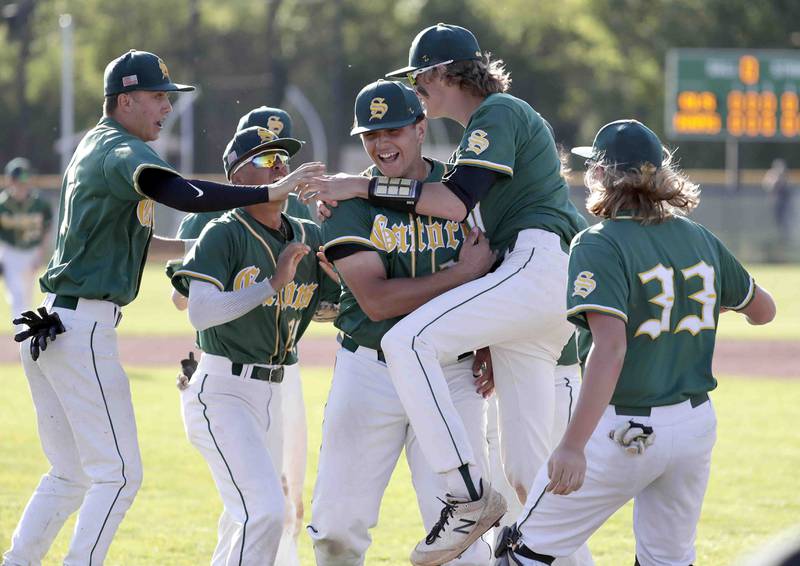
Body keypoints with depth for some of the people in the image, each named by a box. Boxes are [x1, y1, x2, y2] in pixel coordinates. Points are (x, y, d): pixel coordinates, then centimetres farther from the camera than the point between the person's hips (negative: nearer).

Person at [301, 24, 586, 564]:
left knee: (407, 341, -21)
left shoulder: (497, 113, -3)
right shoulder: (492, 121, 29)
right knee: (527, 469, 8)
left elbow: (457, 202, -16)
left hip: (542, 265, -10)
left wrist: (364, 187, -12)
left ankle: (469, 494, -25)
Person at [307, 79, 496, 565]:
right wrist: (463, 273, -17)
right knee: (339, 524, 1)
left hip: (453, 377, 0)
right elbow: (376, 301, -14)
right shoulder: (350, 203, -2)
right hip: (370, 374, 0)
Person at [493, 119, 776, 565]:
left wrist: (573, 445, -32)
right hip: (697, 424, 6)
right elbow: (763, 310, 18)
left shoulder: (600, 245, -14)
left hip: (624, 429, -6)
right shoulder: (701, 240, 6)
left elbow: (612, 347, -26)